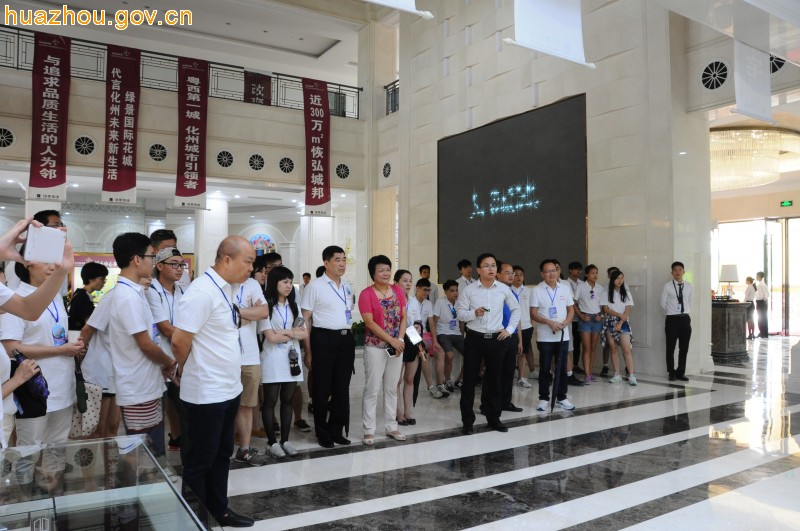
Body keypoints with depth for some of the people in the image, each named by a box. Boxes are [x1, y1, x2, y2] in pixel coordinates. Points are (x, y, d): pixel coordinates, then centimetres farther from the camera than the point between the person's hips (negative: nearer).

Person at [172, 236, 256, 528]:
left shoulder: (226, 288, 6)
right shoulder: (202, 291, -22)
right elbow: (179, 342, -22)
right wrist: (190, 370, -5)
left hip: (229, 388, 9)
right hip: (206, 393, -9)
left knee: (222, 454, 21)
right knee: (200, 461, 9)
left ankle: (219, 510, 38)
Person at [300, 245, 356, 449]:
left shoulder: (347, 287, 14)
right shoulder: (315, 286, -5)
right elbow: (305, 319, -6)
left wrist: (351, 340, 13)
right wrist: (308, 350, -9)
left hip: (346, 340, 6)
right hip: (324, 339, -6)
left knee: (342, 388, 11)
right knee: (322, 389, 4)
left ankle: (337, 431, 24)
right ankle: (323, 434, 18)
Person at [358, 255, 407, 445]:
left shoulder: (398, 291, 7)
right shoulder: (366, 294, -9)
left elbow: (403, 317, 6)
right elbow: (369, 322, -14)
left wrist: (400, 339, -8)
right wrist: (391, 340, -16)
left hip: (396, 345, 5)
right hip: (375, 347, -5)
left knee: (392, 388, 12)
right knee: (372, 389, -1)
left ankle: (391, 427, 23)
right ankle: (369, 430, 9)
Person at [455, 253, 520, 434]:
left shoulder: (504, 289, 1)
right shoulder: (468, 290, -6)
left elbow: (516, 309, 14)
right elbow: (460, 313, -6)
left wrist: (510, 329, 6)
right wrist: (475, 313, -25)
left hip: (496, 338, 2)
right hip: (474, 338, -2)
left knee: (495, 379, 11)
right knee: (469, 379, 3)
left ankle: (494, 418, 26)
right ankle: (467, 421, 14)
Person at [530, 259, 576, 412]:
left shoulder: (565, 288, 5)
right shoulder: (537, 290, -6)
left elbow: (571, 309, 9)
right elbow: (533, 314, -8)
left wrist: (565, 323, -10)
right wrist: (549, 323, -21)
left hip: (563, 336, 3)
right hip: (545, 337, -3)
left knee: (562, 368, 9)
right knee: (544, 369, 4)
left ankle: (561, 398, 20)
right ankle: (543, 398, 14)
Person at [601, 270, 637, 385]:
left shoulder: (626, 293, 5)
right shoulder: (607, 293, 3)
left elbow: (627, 311, -1)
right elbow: (605, 309, -2)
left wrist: (620, 323, -11)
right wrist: (619, 314, -11)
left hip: (623, 323, -1)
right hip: (610, 322, 1)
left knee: (626, 349, -10)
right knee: (613, 349, 4)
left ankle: (631, 375, -9)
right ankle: (617, 375, 10)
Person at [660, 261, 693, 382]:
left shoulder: (688, 286, 6)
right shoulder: (667, 286, -4)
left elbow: (690, 302, 15)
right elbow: (663, 303, 3)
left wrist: (686, 313, 12)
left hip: (685, 318, 3)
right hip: (672, 319, -3)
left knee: (684, 348, 7)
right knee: (671, 347, 3)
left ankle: (681, 373, 18)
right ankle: (671, 373, 15)